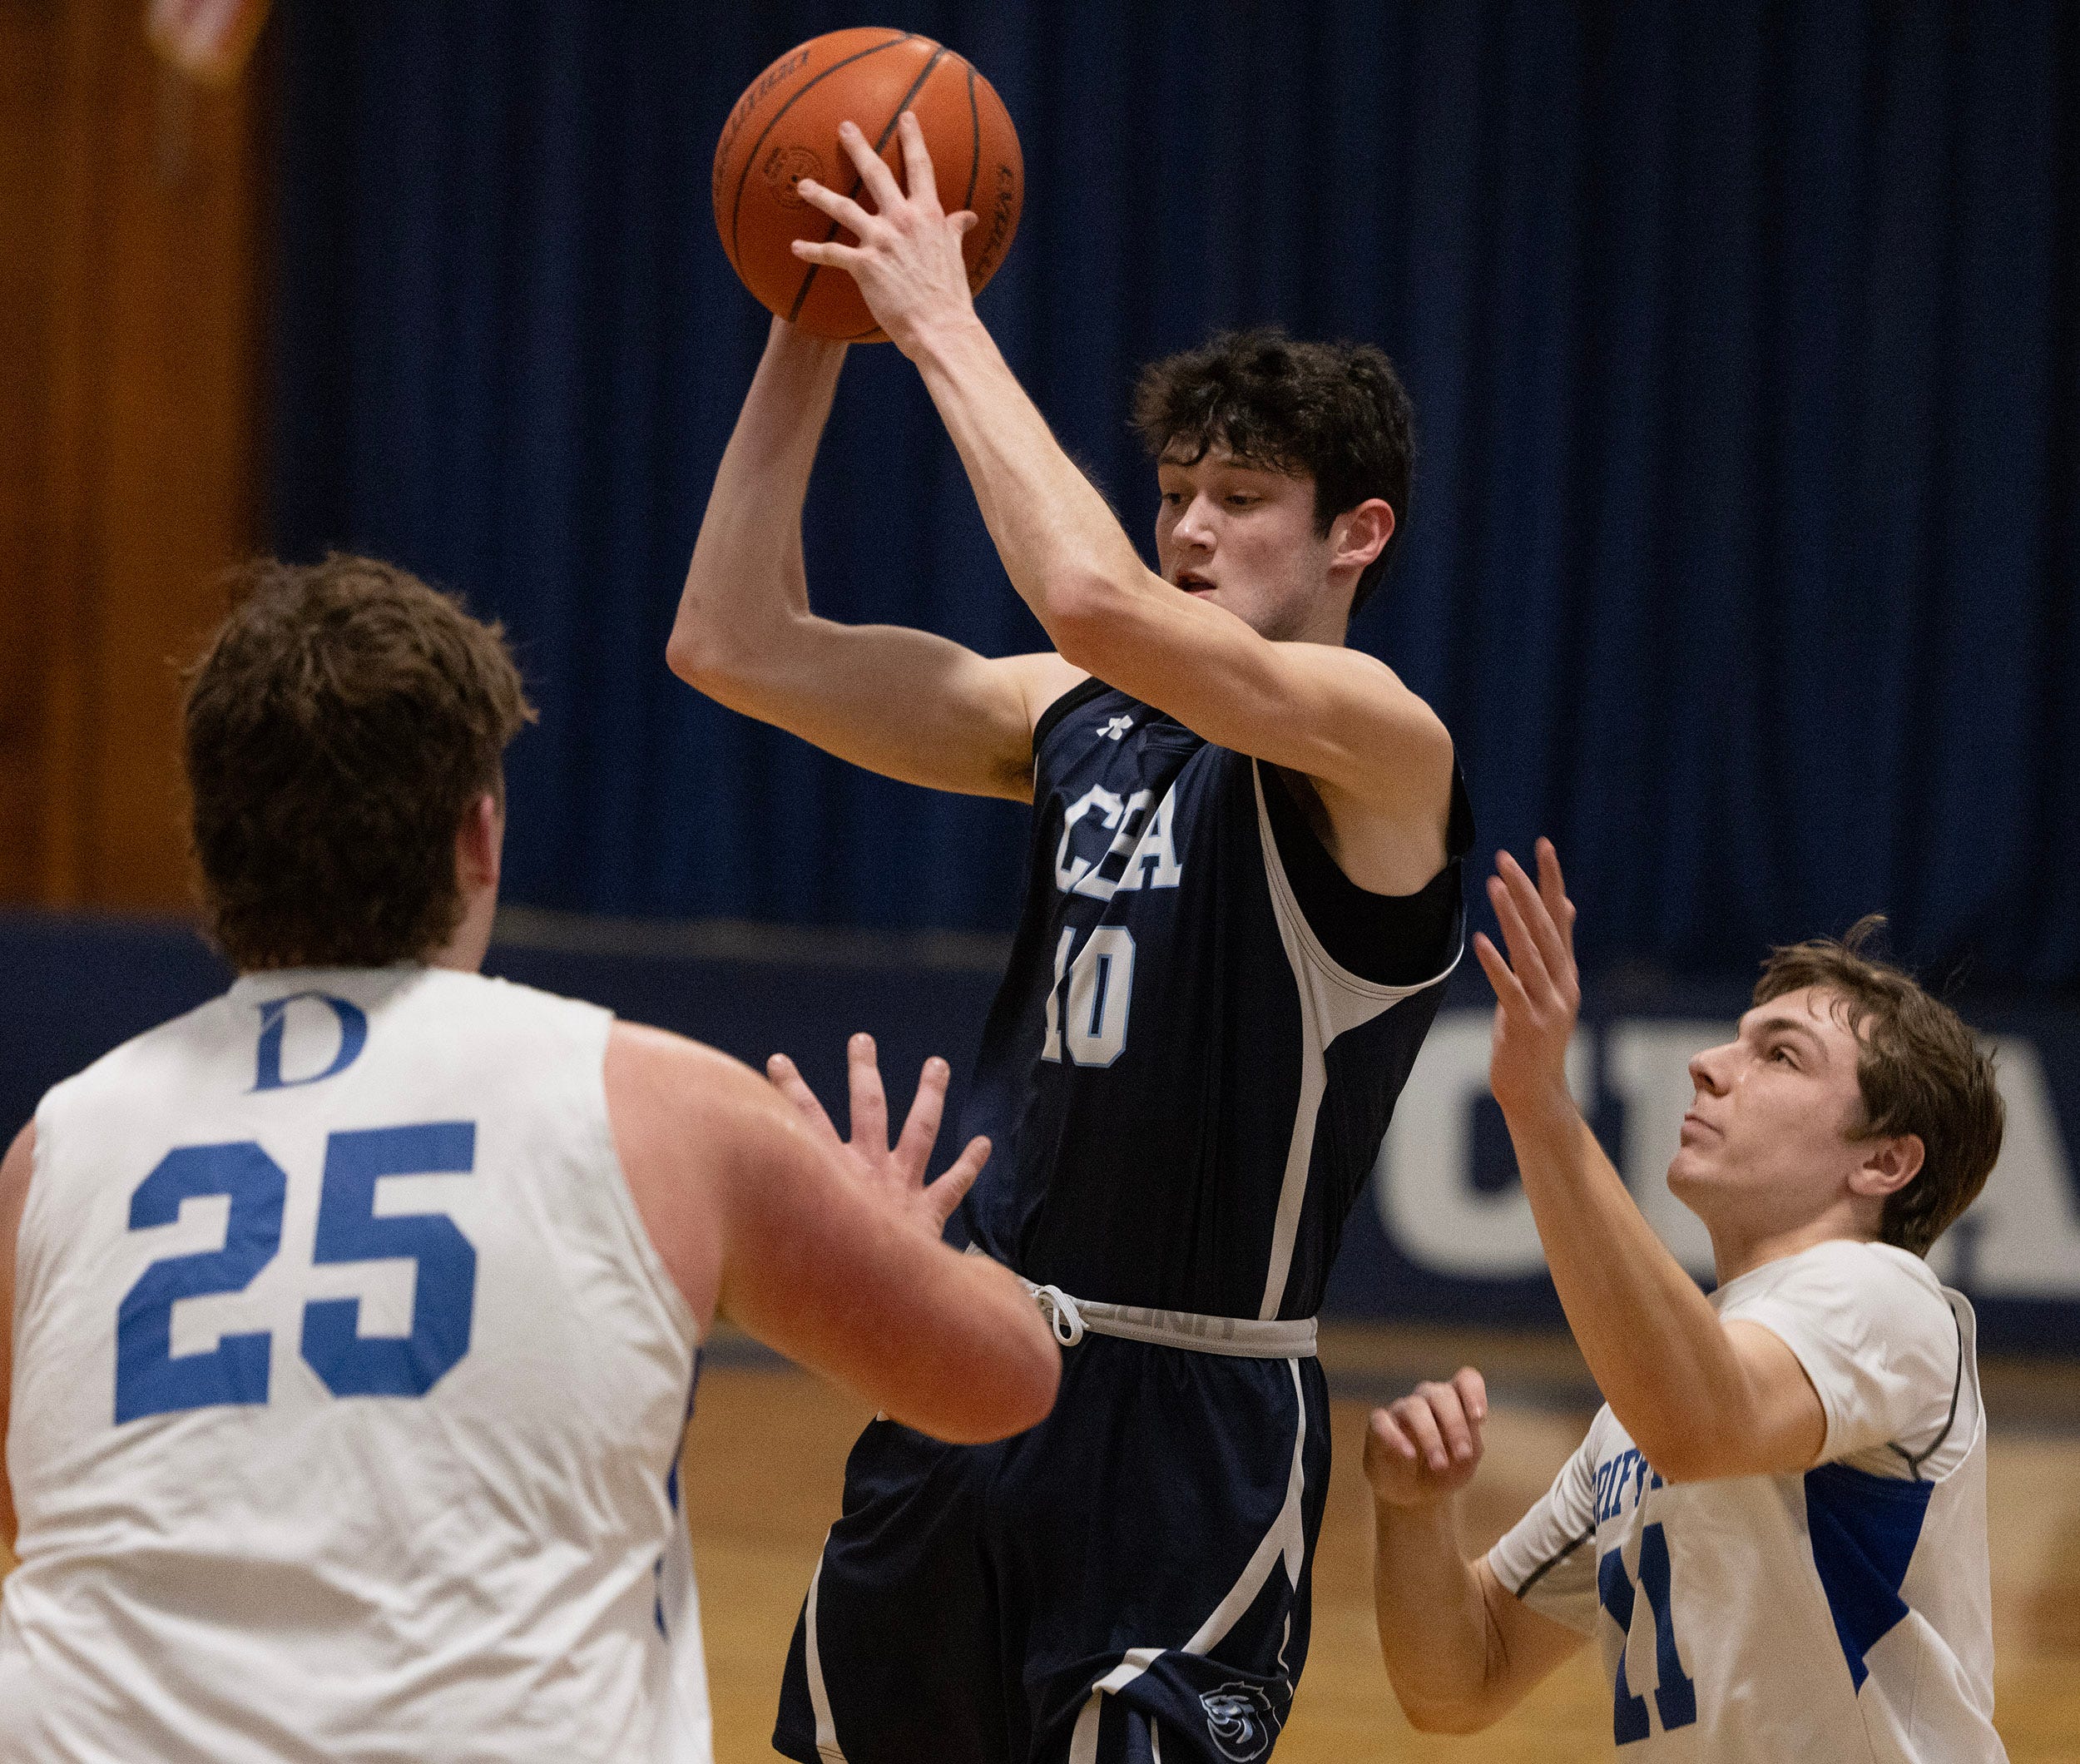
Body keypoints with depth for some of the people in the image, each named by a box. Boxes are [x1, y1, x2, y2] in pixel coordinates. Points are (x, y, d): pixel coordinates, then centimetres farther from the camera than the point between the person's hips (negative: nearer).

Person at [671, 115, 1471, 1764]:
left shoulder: (1377, 746, -12)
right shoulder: (1078, 717, 10)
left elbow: (1098, 599, -29)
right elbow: (738, 646, 7)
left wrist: (945, 325, -20)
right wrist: (812, 334, -1)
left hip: (1189, 1425, -7)